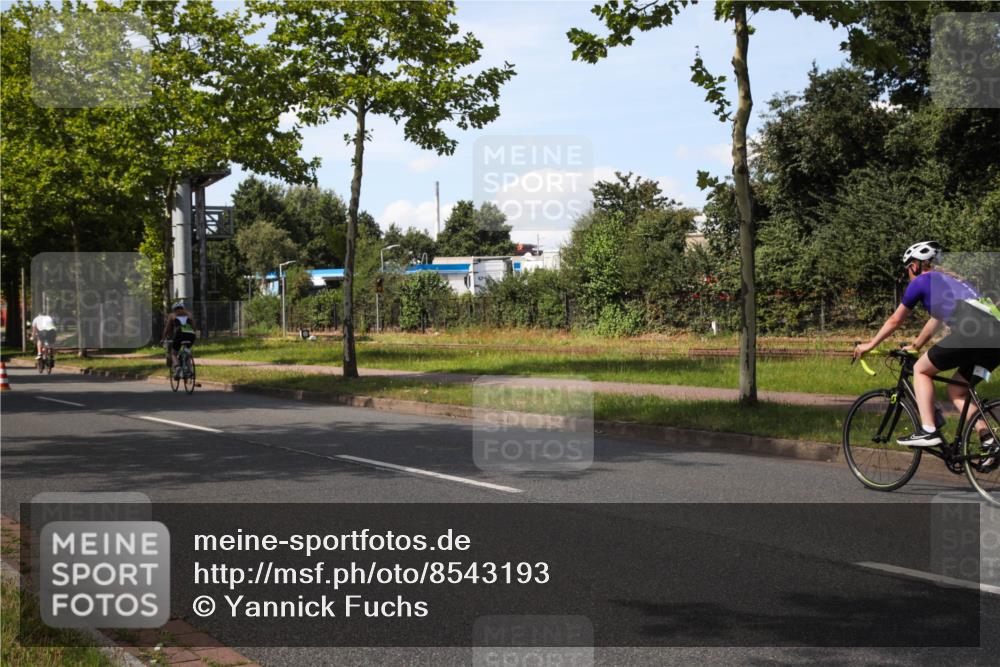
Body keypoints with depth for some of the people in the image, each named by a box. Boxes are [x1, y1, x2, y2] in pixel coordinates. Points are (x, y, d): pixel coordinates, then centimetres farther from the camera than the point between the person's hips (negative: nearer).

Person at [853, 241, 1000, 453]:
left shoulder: (921, 282, 14)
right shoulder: (950, 280, 35)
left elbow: (895, 321, 23)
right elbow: (936, 320, 47)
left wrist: (870, 345, 36)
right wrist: (915, 346, 59)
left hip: (971, 331, -7)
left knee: (921, 370, 12)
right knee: (956, 390, 21)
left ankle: (928, 431, 1)